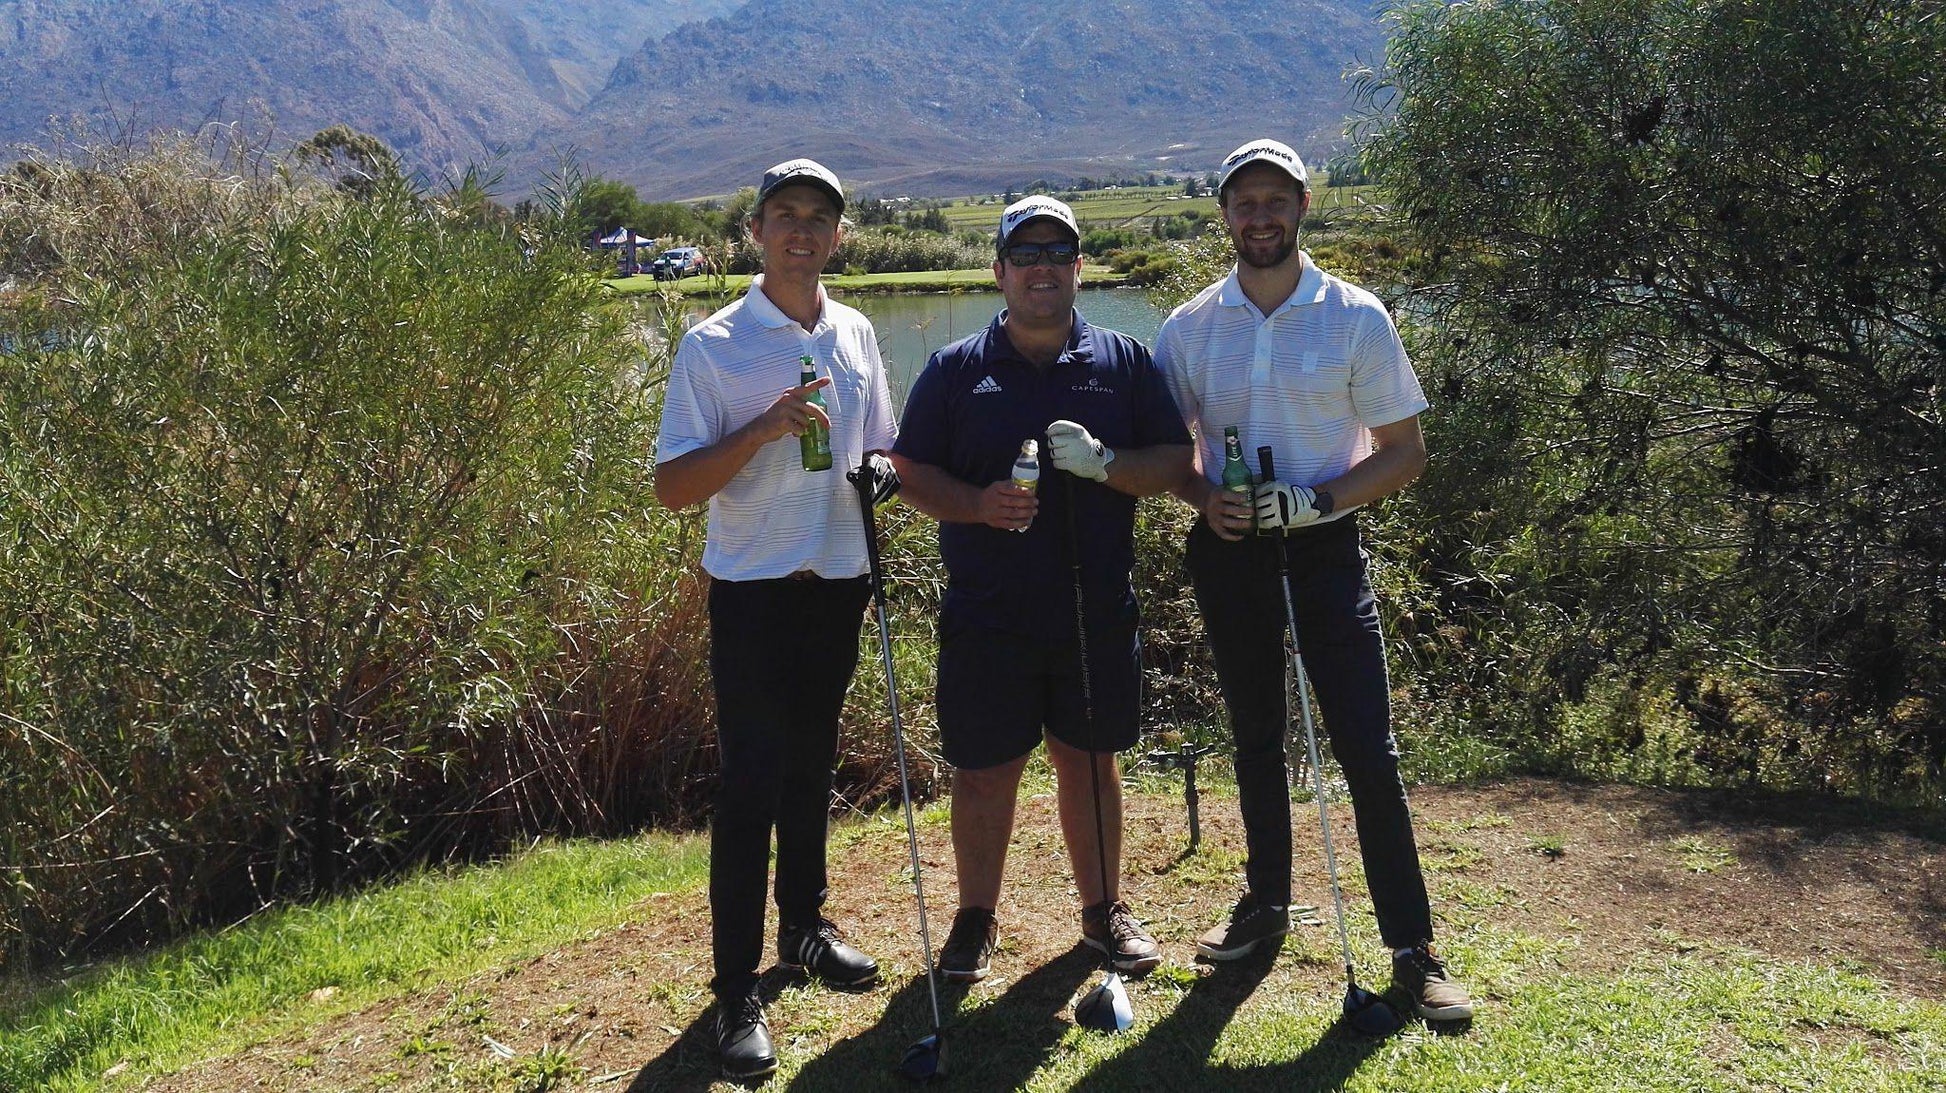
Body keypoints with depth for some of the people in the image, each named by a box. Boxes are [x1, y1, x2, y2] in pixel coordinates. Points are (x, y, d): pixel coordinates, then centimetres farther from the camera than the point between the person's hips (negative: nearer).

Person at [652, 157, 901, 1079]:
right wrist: (764, 429, -25)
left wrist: (882, 470, -4)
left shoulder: (856, 336, 8)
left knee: (811, 769, 18)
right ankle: (737, 992, 4)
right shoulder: (713, 344, -8)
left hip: (838, 587, 5)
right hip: (753, 594, -5)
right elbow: (673, 485, -13)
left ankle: (804, 927, 35)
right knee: (749, 786, -5)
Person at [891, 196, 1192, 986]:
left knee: (1090, 761, 13)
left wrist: (1104, 463, -17)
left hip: (1098, 613, 1)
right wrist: (979, 503, -17)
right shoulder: (956, 369, 4)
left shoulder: (1125, 361, 6)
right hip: (986, 616, -1)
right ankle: (975, 919, 24)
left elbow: (1176, 461, 3)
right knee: (983, 770, 6)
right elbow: (913, 472, 3)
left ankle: (1103, 909, 31)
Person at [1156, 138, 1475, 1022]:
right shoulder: (1189, 327, 4)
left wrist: (1318, 500, -17)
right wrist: (1206, 499, -11)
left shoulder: (1355, 316, -3)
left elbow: (1404, 451, -2)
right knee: (1255, 738, 15)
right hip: (1229, 552, 3)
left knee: (1368, 748, -5)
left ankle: (1413, 948, 5)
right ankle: (1266, 904, 32)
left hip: (1323, 546, -3)